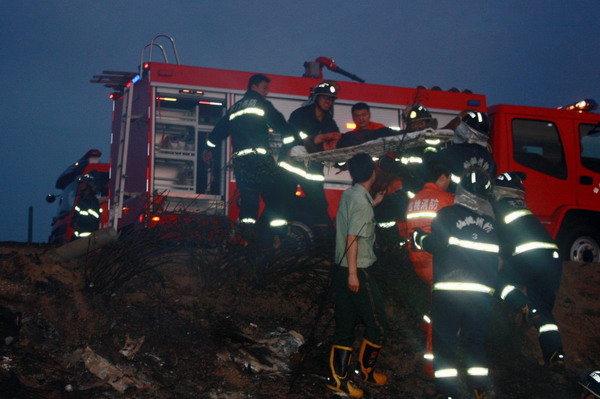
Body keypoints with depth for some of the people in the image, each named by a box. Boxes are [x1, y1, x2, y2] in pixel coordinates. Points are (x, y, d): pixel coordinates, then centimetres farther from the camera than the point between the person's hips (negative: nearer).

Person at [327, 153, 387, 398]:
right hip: (357, 272, -9)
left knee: (345, 326, 10)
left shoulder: (348, 195, 10)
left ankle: (338, 379, 10)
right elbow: (352, 238, -22)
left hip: (341, 269, 9)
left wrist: (375, 202, 39)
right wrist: (353, 274, -22)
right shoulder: (362, 202, -17)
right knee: (377, 325, 6)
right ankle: (365, 371, 17)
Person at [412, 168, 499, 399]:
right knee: (476, 340, 15)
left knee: (445, 340, 2)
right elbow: (494, 258, 17)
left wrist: (419, 238, 8)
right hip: (482, 293, 4)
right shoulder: (491, 222, 11)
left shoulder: (448, 214, -4)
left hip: (449, 291, -4)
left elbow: (437, 243, -9)